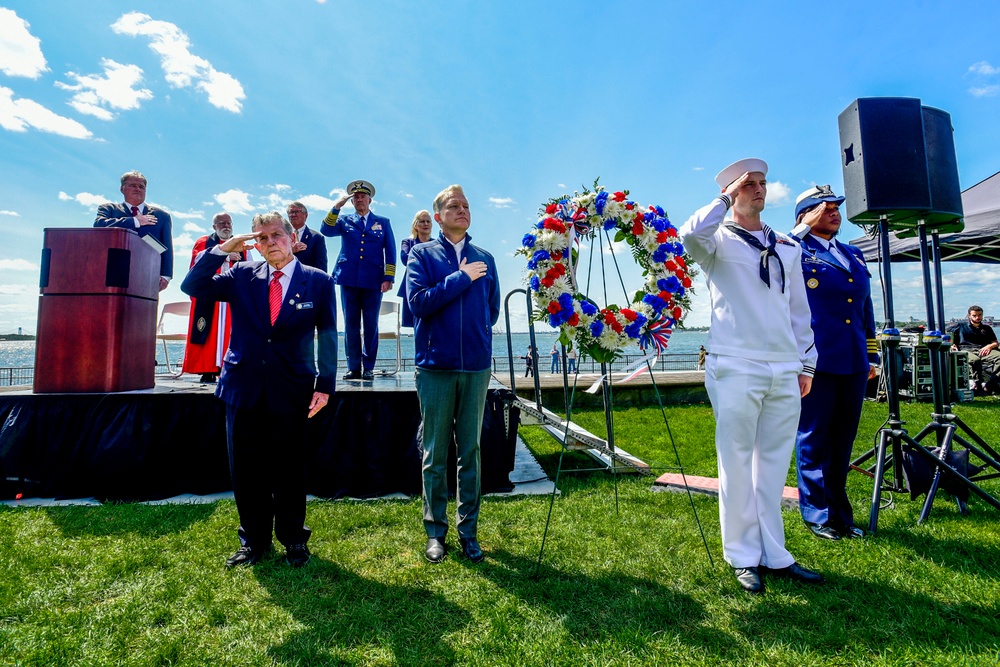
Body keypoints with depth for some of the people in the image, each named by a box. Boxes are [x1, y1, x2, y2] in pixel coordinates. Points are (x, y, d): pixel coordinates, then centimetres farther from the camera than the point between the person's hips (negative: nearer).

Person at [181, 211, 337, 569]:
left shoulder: (318, 281, 0)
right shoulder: (242, 276, 7)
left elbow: (328, 336, 0)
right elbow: (192, 287, -1)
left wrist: (325, 385, -7)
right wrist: (223, 249, -8)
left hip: (291, 390, -2)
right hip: (244, 387, 3)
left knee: (290, 469, 8)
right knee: (246, 469, 11)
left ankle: (293, 540, 27)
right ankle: (254, 541, 30)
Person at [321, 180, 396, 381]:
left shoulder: (383, 222, 12)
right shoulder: (345, 220, 14)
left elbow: (390, 251, 6)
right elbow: (326, 230, -3)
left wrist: (388, 277, -4)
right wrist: (336, 207, -10)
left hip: (373, 281, -1)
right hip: (349, 280, 1)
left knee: (371, 326, 1)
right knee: (351, 325, 3)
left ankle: (368, 367, 9)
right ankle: (353, 367, 10)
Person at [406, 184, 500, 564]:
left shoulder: (484, 259, 11)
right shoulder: (422, 254, 4)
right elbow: (418, 303, -11)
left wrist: (474, 336, 10)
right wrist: (461, 278, -10)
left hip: (476, 366, 2)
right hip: (436, 366, -2)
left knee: (471, 451, 9)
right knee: (435, 454, 7)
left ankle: (468, 531, 22)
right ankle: (435, 531, 21)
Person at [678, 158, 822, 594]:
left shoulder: (788, 246, 19)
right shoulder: (719, 240, 3)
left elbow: (799, 309, 20)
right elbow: (690, 234, -23)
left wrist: (807, 362, 16)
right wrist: (726, 198, -9)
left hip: (785, 371, 5)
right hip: (736, 369, -5)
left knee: (774, 465, 11)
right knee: (737, 465, 1)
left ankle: (774, 554, 23)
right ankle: (744, 557, 14)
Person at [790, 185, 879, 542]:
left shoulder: (853, 255, 19)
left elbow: (866, 309, 21)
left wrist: (871, 355, 17)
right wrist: (805, 228, -9)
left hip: (853, 362, 6)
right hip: (816, 361, -6)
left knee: (843, 441, 13)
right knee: (814, 441, 2)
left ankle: (840, 513, 25)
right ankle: (819, 515, 15)